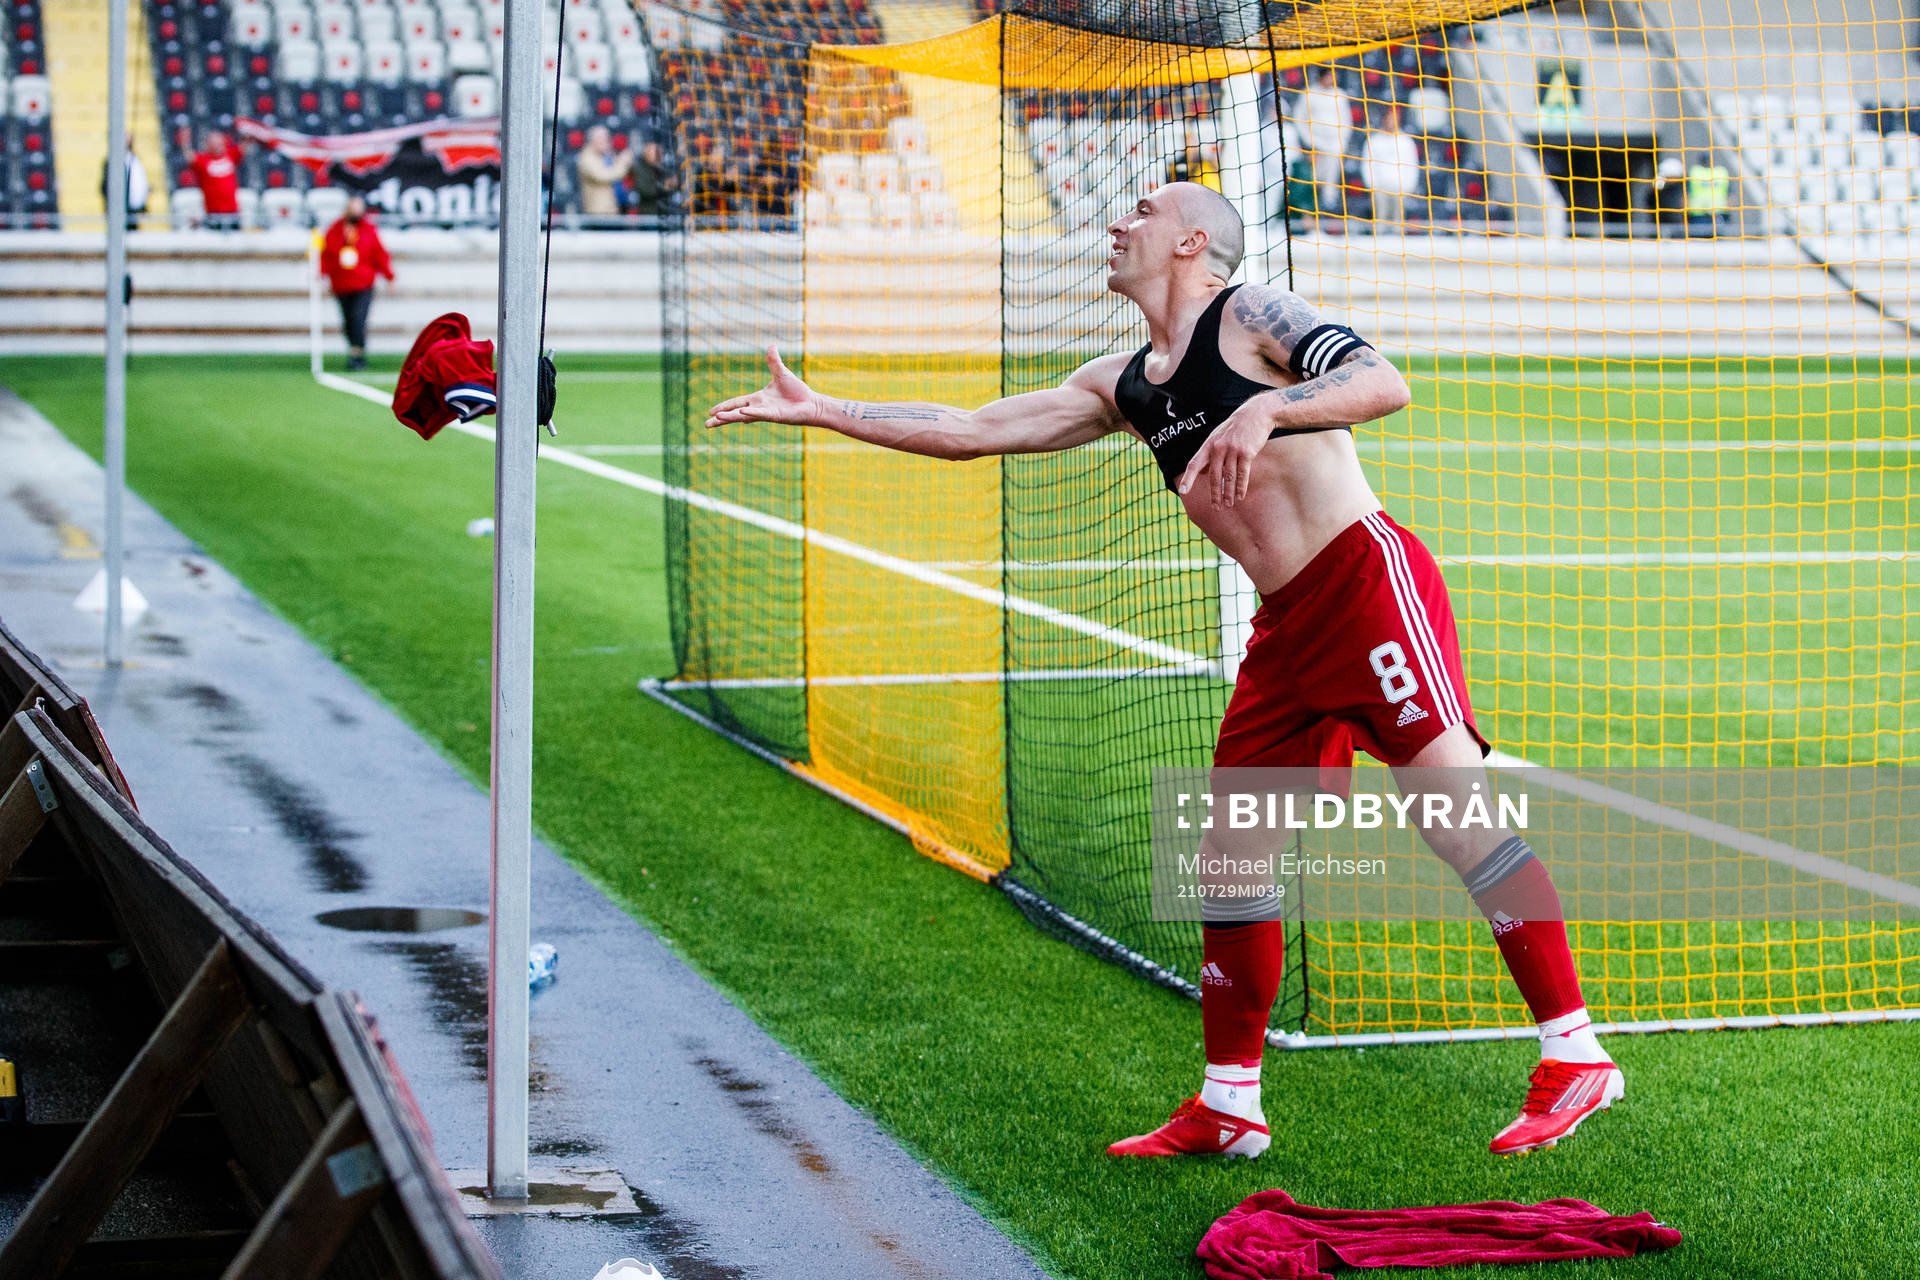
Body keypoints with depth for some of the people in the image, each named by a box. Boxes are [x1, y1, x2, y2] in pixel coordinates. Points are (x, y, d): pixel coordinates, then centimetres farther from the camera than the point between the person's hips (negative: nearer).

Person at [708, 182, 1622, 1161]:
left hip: (1366, 578, -8)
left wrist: (1266, 409, -29)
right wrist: (819, 410, 20)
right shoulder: (1124, 384, 19)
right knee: (1231, 851, 8)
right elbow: (971, 431, 21)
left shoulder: (1252, 315, -2)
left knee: (1453, 803, -15)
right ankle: (1227, 1108, 17)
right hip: (1285, 630, 8)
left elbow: (1385, 384, -15)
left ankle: (1574, 1055, -12)